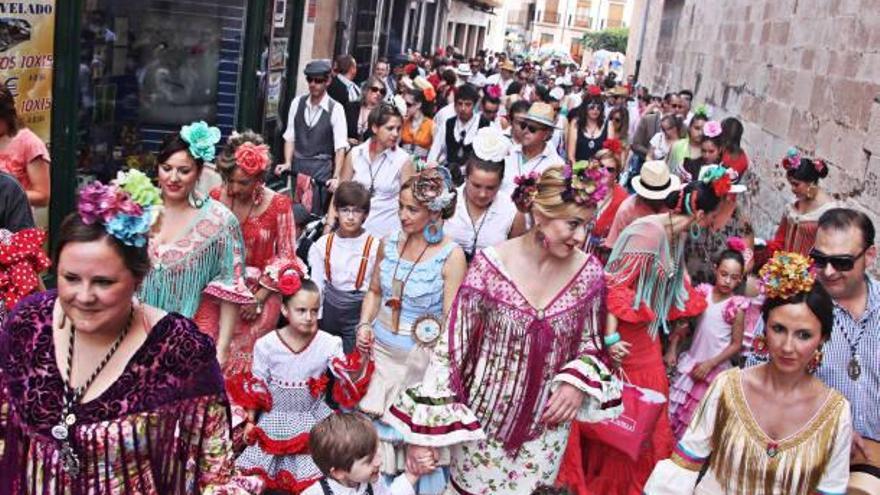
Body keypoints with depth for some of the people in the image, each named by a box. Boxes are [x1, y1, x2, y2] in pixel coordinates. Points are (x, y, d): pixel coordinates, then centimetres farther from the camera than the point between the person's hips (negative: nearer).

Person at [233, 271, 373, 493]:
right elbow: (256, 385, -2)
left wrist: (362, 356, -33)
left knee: (314, 469, 0)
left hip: (312, 418, 0)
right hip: (275, 418, 0)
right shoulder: (266, 344, -14)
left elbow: (350, 378, -15)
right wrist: (251, 420, 2)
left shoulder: (328, 343, -14)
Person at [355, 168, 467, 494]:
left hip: (421, 356, -4)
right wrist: (365, 325, -3)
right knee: (375, 419, 13)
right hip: (381, 348, 5)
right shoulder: (390, 243, -1)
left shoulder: (451, 256, -17)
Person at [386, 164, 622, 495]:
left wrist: (578, 382, -13)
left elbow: (589, 343, 6)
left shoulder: (589, 273, -10)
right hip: (484, 416, -2)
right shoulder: (491, 264, -19)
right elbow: (452, 343, -13)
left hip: (546, 423, 2)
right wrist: (426, 427, -15)